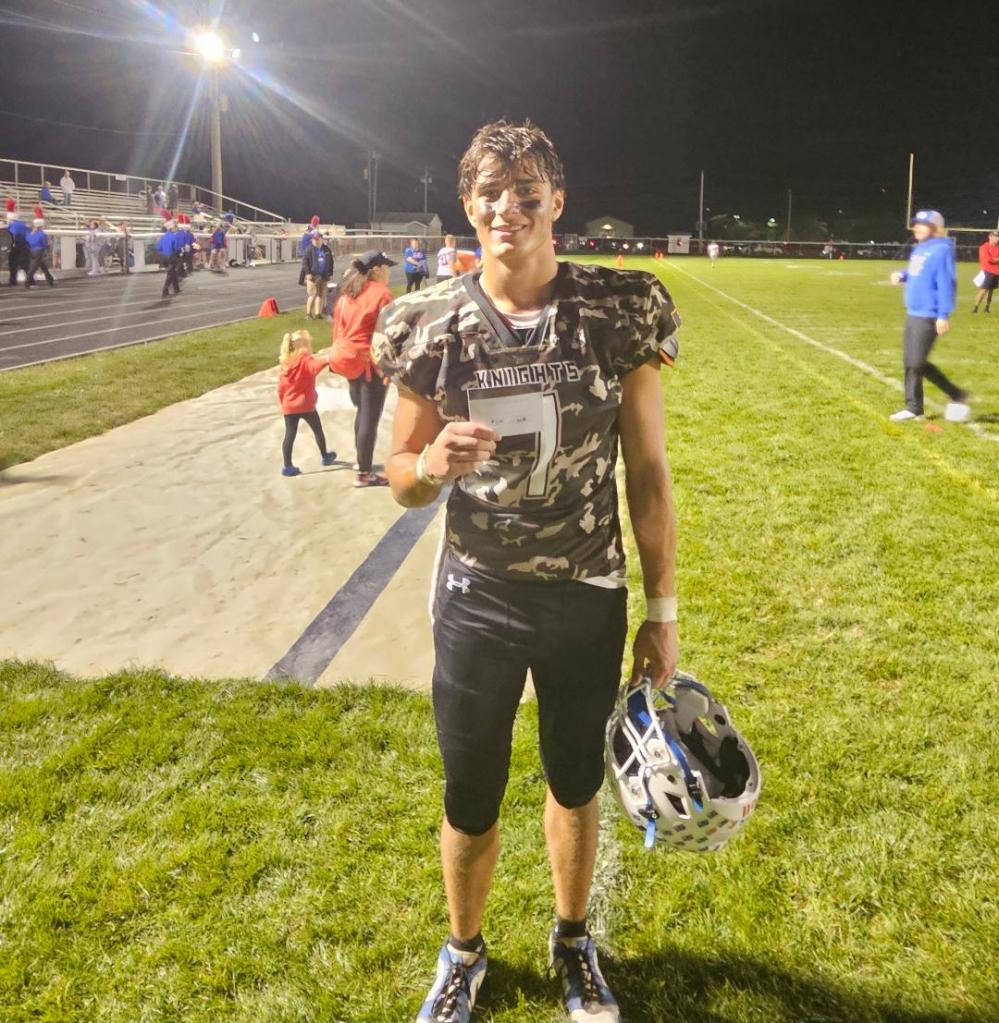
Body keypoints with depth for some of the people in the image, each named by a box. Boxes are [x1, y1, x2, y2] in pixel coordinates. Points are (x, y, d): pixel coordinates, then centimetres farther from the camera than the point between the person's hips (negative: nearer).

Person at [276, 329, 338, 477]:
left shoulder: (285, 363, 7)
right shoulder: (306, 360, -11)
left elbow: (281, 388, 10)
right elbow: (316, 366, -37)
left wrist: (283, 403, 19)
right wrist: (327, 360, -51)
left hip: (289, 406, 5)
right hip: (306, 405, -5)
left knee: (289, 435, 4)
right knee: (318, 431, 16)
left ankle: (287, 466, 0)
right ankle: (325, 457, 31)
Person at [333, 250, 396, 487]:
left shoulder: (348, 293, 9)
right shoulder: (381, 293, -14)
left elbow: (339, 327, 12)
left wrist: (341, 354, 19)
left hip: (351, 359, 8)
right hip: (371, 361, -8)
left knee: (362, 411, 24)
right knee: (370, 417, -1)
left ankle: (361, 459, 35)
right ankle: (364, 473, 4)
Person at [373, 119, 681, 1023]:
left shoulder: (618, 311, -9)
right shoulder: (432, 324, -7)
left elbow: (648, 472, -4)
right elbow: (402, 477, 1)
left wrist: (663, 612, -3)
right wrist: (434, 463, -23)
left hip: (589, 601, 0)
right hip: (477, 600, 0)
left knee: (576, 785, 19)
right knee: (471, 802, 13)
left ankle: (573, 939, 47)